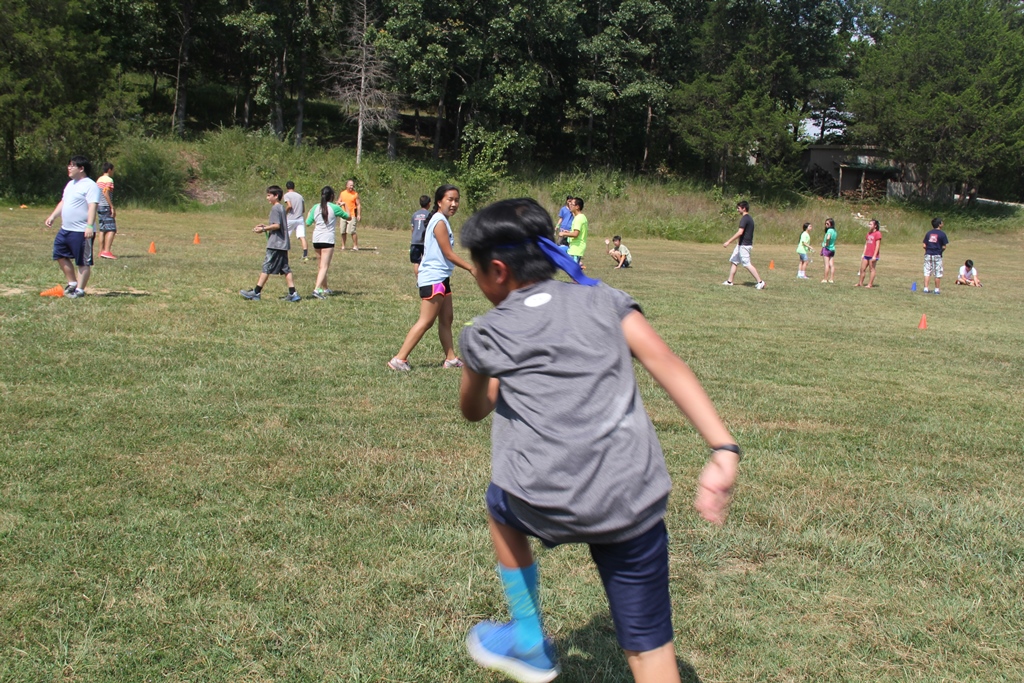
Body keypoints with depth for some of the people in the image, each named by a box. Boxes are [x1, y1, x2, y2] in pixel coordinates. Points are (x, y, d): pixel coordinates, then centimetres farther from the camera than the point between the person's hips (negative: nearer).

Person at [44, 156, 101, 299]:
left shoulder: (90, 186, -13)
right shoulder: (70, 184, 17)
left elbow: (92, 206, -22)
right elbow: (63, 202, 26)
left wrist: (90, 226, -30)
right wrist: (52, 216, 19)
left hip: (82, 232, -10)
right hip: (65, 229, 10)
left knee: (83, 262, -2)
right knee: (60, 255, 15)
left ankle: (80, 290, 5)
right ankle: (72, 283, 26)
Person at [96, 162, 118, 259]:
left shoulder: (99, 180, 16)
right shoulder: (109, 180, -9)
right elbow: (106, 193, -18)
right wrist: (112, 207, -18)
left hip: (99, 207, 9)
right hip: (106, 207, -9)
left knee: (102, 229, 11)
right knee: (111, 229, -11)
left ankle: (101, 251, 11)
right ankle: (107, 251, -21)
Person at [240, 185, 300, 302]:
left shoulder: (275, 208, -12)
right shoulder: (282, 207, 17)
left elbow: (277, 225, -20)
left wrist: (263, 229, -12)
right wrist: (266, 226, 18)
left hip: (275, 244, -9)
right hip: (283, 243, 9)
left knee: (266, 267, -4)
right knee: (285, 269, 6)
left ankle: (256, 292, 1)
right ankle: (293, 293, 1)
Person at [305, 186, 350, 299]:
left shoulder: (316, 208, 4)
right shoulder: (335, 208, -6)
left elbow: (308, 223, 8)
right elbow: (348, 217, 7)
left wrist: (309, 213, 26)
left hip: (316, 239, 5)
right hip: (328, 239, -5)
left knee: (320, 266, 18)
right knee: (324, 266, -9)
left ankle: (325, 288, 31)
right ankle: (317, 289, -24)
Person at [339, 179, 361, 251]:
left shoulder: (355, 194, -1)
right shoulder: (342, 193, 10)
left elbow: (358, 205, -2)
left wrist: (359, 214, -8)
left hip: (352, 215, -4)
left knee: (352, 231, -12)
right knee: (343, 232, 6)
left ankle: (355, 246, -4)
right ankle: (343, 246, 13)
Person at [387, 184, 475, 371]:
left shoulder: (442, 221, 14)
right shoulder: (440, 222, -16)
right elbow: (448, 253, -18)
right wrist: (471, 268, -14)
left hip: (441, 278, 10)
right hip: (433, 279, -10)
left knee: (447, 318, 12)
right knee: (426, 321, -7)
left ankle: (451, 358, 18)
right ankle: (399, 359, -6)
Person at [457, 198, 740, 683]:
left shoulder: (485, 335, 11)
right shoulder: (602, 299, 13)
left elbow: (473, 410, 28)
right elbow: (666, 364, -1)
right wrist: (724, 450, -7)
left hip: (547, 505, -1)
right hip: (633, 505, 2)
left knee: (501, 505, 35)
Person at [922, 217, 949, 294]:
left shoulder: (928, 233, 5)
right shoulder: (942, 234, -6)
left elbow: (924, 245, 2)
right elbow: (944, 247, -6)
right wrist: (940, 251, 13)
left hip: (928, 255, 3)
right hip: (937, 256, -3)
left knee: (927, 272, 6)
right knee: (938, 274, 5)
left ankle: (926, 288, 1)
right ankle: (937, 289, 7)